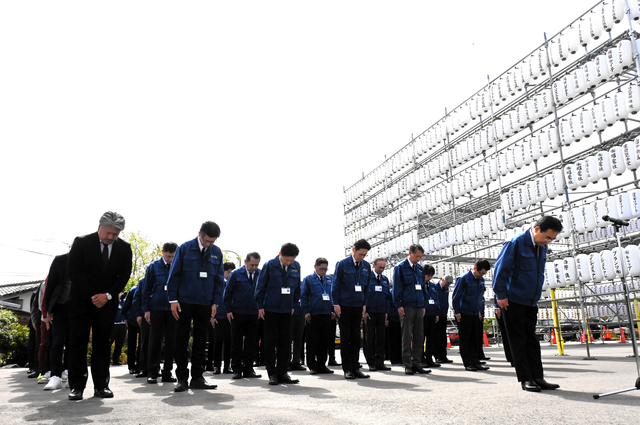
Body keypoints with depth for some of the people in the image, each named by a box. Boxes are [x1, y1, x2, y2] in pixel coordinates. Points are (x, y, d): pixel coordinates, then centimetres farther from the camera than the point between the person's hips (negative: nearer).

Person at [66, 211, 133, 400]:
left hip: (107, 303, 2)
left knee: (102, 344, 4)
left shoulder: (124, 248, 1)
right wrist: (92, 297, -12)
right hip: (81, 301, -1)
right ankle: (77, 386, 7)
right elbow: (74, 272, -8)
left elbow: (124, 276, 2)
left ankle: (101, 386, 9)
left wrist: (107, 295, -12)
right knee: (78, 343, 0)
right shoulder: (81, 242, -5)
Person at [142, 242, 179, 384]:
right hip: (157, 308, -1)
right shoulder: (154, 266, 2)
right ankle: (152, 373, 9)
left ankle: (167, 372, 15)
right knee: (155, 340, 2)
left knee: (171, 341, 5)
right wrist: (146, 309, -1)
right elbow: (146, 289, 5)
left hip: (173, 309, 1)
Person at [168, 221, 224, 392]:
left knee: (200, 340, 8)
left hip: (205, 303, 3)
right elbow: (173, 275, -3)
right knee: (182, 340, 3)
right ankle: (182, 378, 12)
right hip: (184, 302, -3)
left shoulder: (216, 252, 5)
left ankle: (197, 378, 17)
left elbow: (219, 279, 8)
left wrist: (216, 302, 2)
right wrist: (173, 300, -8)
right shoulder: (184, 249, -4)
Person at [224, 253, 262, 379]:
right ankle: (236, 369, 13)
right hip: (238, 314, -1)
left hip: (254, 313, 1)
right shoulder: (236, 274, -1)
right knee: (236, 343, 5)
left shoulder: (261, 274, 2)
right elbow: (228, 293, 1)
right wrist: (228, 310, -4)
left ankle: (248, 369, 15)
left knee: (250, 342, 7)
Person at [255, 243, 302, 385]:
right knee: (271, 341, 2)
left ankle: (282, 373, 14)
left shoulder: (296, 266, 1)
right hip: (271, 309, -3)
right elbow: (260, 286, -4)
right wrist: (260, 306, -5)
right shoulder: (270, 265, -8)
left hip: (287, 310, 3)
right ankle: (272, 374, 10)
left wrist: (294, 304, 9)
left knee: (285, 341, 6)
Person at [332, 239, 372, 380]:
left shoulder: (366, 266, 7)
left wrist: (365, 304, 6)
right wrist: (336, 303, -9)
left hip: (358, 306, 4)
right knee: (345, 338, 2)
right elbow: (335, 285, -4)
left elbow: (367, 287, 13)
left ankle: (355, 367, 14)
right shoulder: (343, 264, -5)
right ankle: (347, 368, 8)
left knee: (356, 337, 7)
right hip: (344, 306, -4)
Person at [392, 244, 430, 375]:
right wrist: (399, 305, -11)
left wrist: (423, 305, 14)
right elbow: (396, 288, -5)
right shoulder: (400, 268, -1)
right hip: (406, 306, -6)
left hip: (419, 306, 6)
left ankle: (416, 363, 13)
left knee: (419, 336, 6)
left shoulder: (420, 269, 16)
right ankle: (408, 364, 4)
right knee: (407, 336, -2)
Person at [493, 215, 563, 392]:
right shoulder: (516, 243, -14)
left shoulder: (542, 247, 9)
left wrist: (536, 296, 16)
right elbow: (501, 268, -15)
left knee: (532, 341, 10)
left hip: (531, 303, 7)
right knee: (519, 341, 0)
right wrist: (501, 295, -15)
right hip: (513, 301, -7)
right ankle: (525, 379, 6)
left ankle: (537, 377, 14)